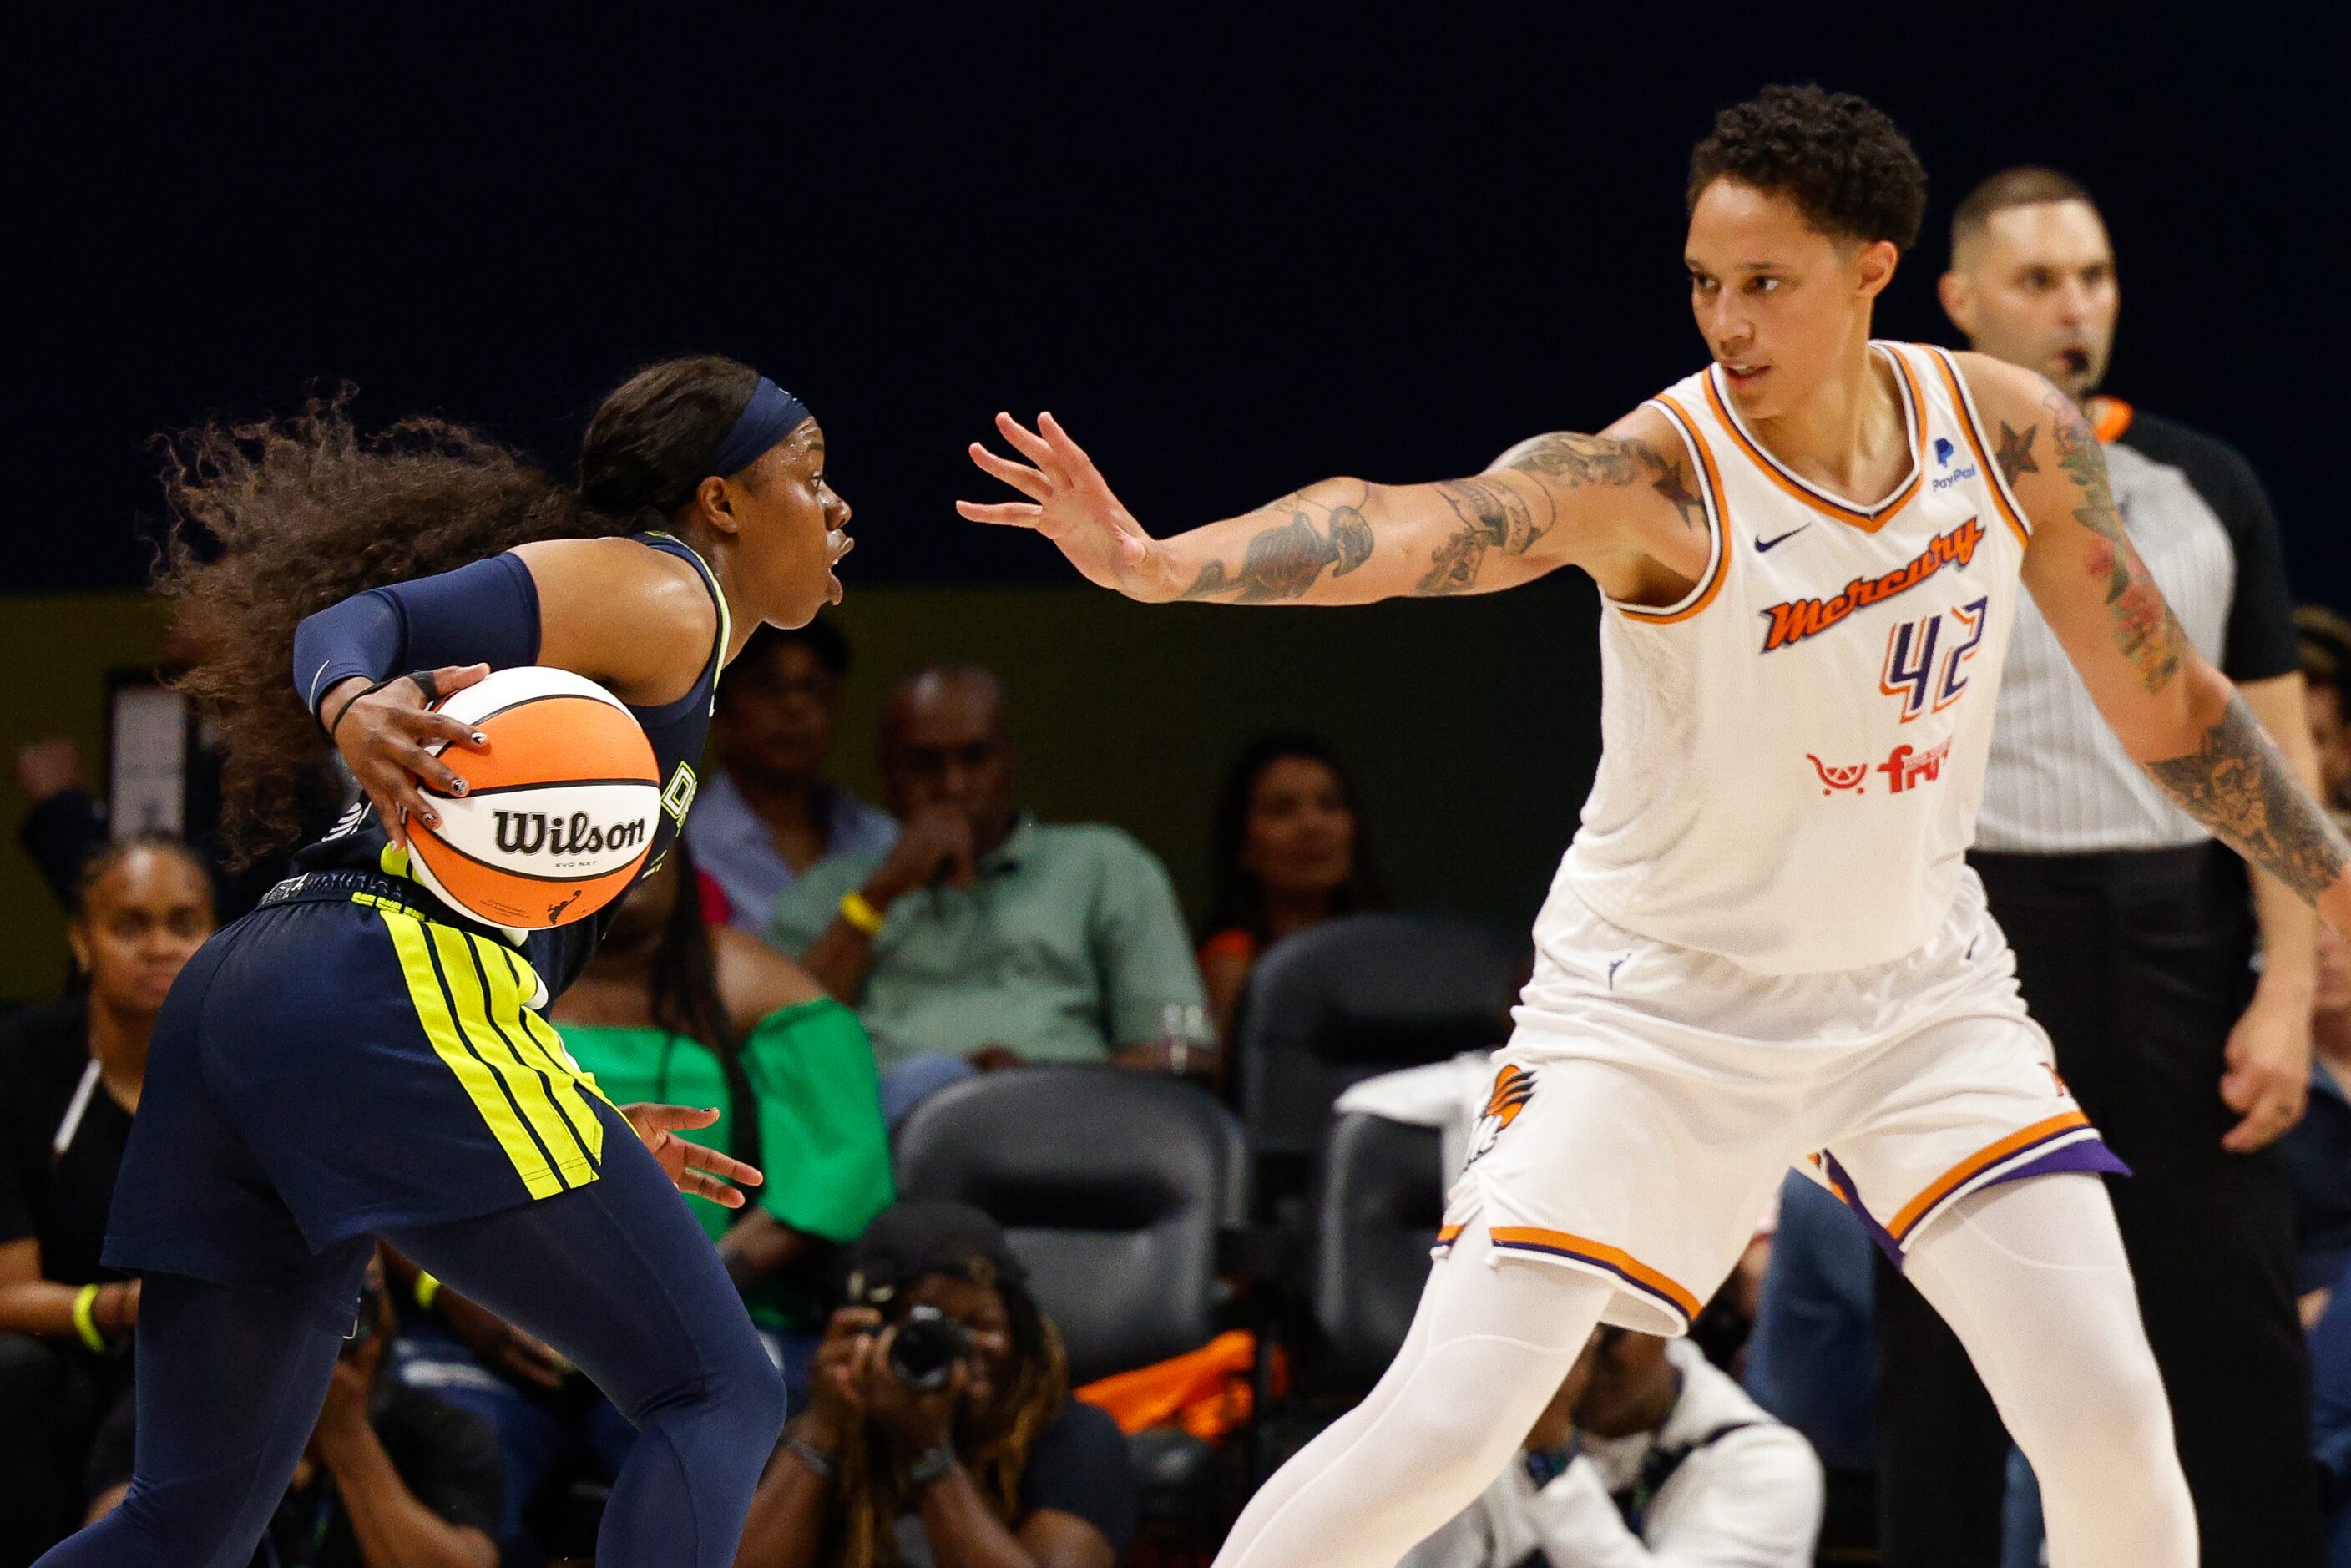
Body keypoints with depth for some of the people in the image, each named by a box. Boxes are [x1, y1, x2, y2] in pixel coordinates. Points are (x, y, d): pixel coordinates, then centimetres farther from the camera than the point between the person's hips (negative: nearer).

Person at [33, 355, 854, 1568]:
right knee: (720, 1393, -7)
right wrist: (357, 712, -32)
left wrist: (585, 1134, 34)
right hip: (389, 990, -10)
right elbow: (353, 623, -10)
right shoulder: (663, 594, 5)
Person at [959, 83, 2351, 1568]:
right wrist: (1158, 562, -61)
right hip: (1661, 1000, -3)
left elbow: (2169, 707, 7)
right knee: (1441, 1427, -14)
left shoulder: (2020, 438, -9)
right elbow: (1408, 527, -44)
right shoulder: (1651, 477, -24)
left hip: (1916, 982, 4)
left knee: (2108, 1418, -8)